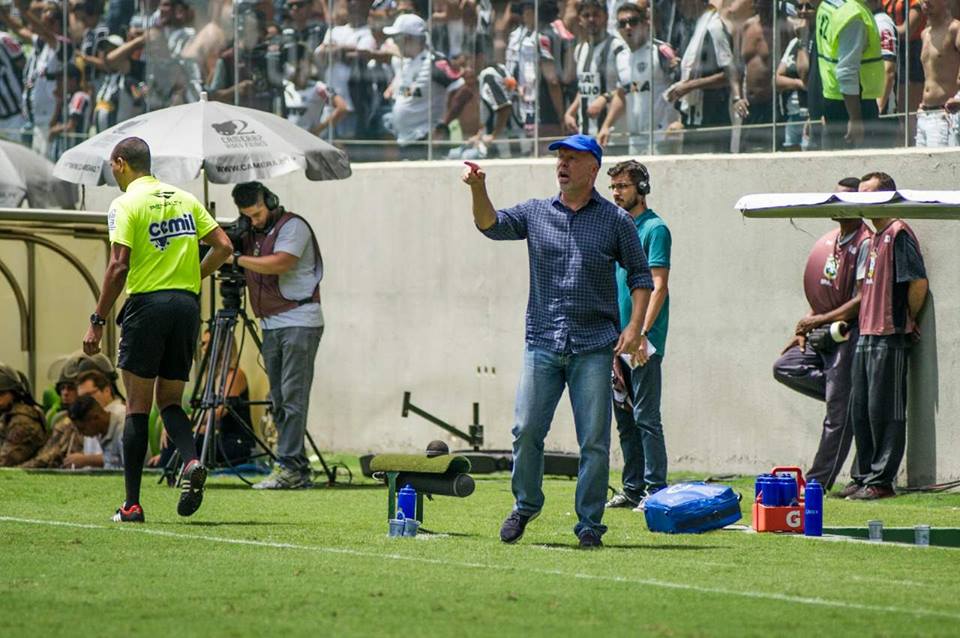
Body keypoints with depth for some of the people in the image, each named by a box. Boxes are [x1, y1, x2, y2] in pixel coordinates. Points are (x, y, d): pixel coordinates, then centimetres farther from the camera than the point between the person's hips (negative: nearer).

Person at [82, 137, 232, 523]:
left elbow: (119, 266, -13)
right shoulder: (184, 199, 12)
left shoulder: (126, 204, -5)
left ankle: (132, 504, 0)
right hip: (187, 306, 5)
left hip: (147, 304, -5)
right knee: (169, 401, 14)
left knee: (137, 408, 0)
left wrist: (97, 322, -9)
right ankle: (191, 461, -16)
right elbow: (223, 247, 7)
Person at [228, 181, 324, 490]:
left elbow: (280, 264, -20)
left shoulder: (293, 226, -7)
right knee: (279, 400, 5)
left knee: (293, 397, -12)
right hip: (271, 325, 8)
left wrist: (236, 258, -17)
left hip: (299, 322, -8)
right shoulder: (251, 233, 16)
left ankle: (289, 467, -16)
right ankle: (299, 470, 6)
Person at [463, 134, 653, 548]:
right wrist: (478, 190, -20)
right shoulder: (536, 213, 11)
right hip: (543, 343, 2)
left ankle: (590, 523, 5)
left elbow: (640, 276, 7)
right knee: (526, 430, -2)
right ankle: (525, 505, 19)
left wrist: (635, 327, -5)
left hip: (594, 347, -2)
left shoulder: (616, 221, 5)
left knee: (594, 440, -3)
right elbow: (491, 225, -2)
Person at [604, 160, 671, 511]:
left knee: (646, 416, -9)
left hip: (643, 343, -8)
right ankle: (633, 488, 16)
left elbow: (658, 287, -15)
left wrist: (642, 333, -23)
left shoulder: (655, 229, -8)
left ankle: (655, 490, -7)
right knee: (625, 419, 10)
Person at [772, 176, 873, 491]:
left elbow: (862, 300, -17)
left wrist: (821, 320, -16)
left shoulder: (865, 244, -12)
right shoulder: (829, 241, 14)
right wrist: (803, 331, 11)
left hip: (848, 334, -9)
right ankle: (849, 394, 6)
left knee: (837, 413, -5)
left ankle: (819, 481, -1)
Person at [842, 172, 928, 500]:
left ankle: (881, 481, -2)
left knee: (884, 411, -5)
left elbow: (919, 281, -18)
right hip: (866, 336, 9)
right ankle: (864, 476, 18)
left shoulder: (898, 233, -11)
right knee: (859, 411, 11)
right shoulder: (875, 238, 18)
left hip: (890, 337, -9)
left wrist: (908, 320, -8)